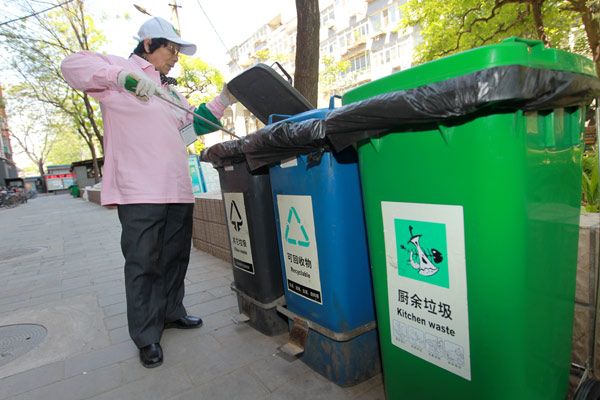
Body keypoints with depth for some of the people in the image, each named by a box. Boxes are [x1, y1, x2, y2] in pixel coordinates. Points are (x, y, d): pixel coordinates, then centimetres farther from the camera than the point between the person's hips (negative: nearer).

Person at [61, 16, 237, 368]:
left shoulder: (172, 91, 25)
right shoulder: (119, 69, 4)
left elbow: (192, 123, 28)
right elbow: (74, 65, -8)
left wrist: (221, 102, 17)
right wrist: (122, 76, -23)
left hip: (178, 190, 8)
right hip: (140, 191, -7)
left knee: (176, 257, 15)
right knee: (143, 264, -2)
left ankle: (172, 312, 32)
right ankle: (147, 336, 12)